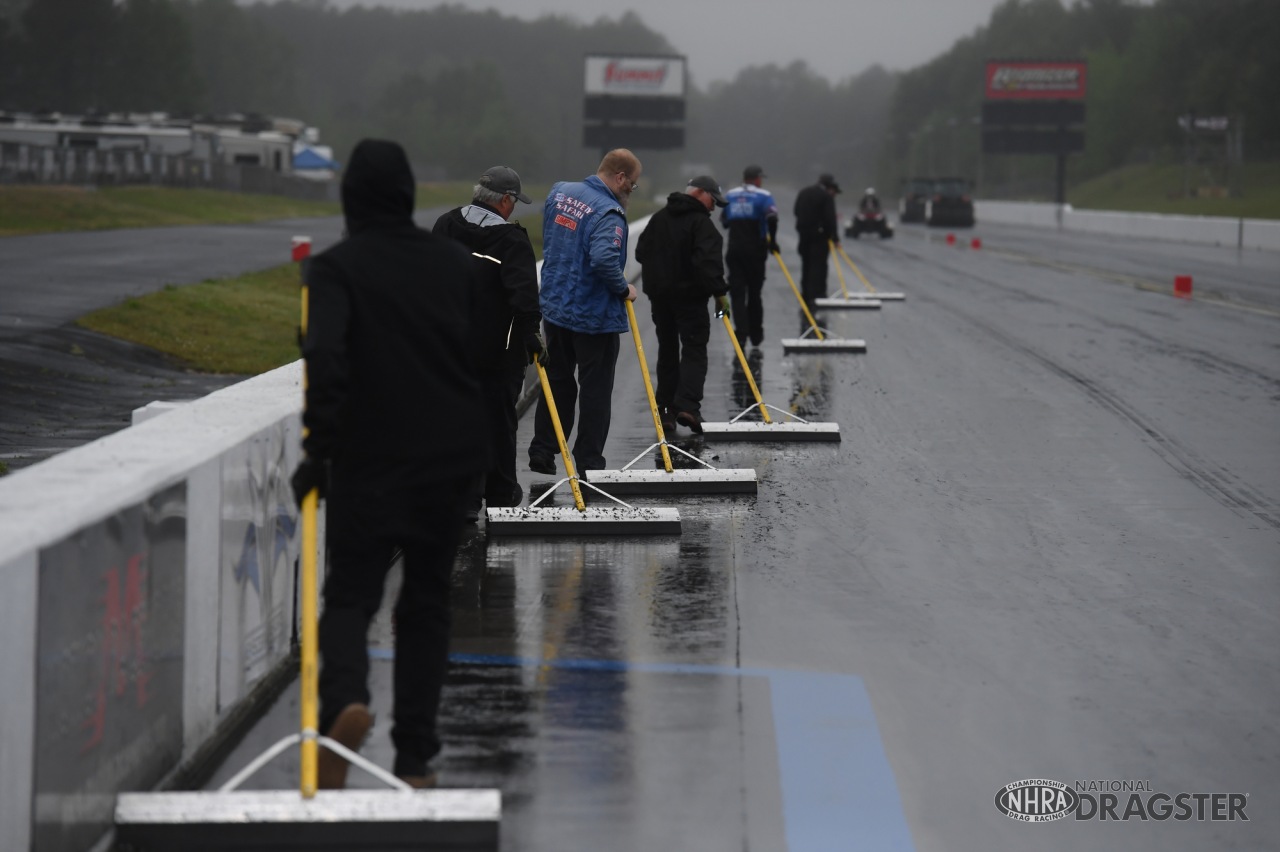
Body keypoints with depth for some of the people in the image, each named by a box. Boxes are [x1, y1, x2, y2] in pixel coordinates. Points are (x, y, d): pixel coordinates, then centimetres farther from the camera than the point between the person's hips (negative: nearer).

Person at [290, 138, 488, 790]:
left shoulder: (336, 267, -7)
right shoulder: (455, 261, 8)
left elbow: (325, 359, -20)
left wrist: (318, 451, -15)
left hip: (368, 460, -3)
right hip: (451, 457, 3)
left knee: (350, 593, 7)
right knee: (427, 598, 14)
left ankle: (345, 699, -25)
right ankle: (415, 758, 12)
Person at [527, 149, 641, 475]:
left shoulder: (559, 192, 4)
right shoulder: (608, 213, -21)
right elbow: (604, 259, -33)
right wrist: (623, 289, -17)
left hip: (555, 307, 7)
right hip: (595, 315, -7)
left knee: (558, 381, 17)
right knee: (596, 389, 3)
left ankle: (542, 454, 20)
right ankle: (589, 463, 7)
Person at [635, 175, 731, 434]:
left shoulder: (659, 218, 10)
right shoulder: (701, 223, -13)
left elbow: (641, 252, 16)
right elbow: (708, 261, -23)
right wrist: (720, 292, -19)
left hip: (659, 296, 6)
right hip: (690, 296, -6)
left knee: (667, 351, 14)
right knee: (694, 350, -4)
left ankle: (665, 409, 13)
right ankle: (687, 405, -20)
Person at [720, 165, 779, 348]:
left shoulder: (730, 195, 9)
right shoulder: (763, 195, -5)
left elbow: (724, 221, 16)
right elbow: (772, 217, -22)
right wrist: (772, 240, -12)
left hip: (734, 249, 2)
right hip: (756, 250, -2)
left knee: (737, 292, -1)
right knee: (754, 292, 12)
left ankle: (741, 332, -18)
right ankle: (756, 335, 23)